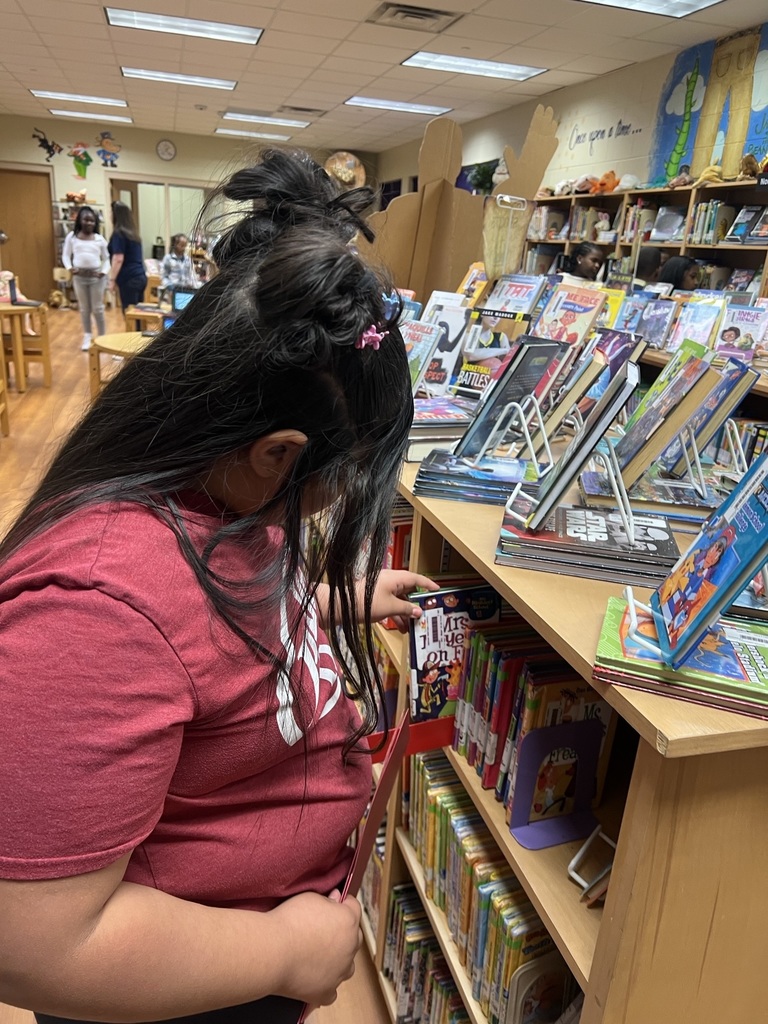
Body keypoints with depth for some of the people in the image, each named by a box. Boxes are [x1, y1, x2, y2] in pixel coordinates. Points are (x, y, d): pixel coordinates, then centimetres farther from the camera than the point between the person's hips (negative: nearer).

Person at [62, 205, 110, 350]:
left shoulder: (99, 239, 3)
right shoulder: (72, 236, 3)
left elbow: (106, 258, 7)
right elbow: (66, 255, 6)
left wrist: (104, 271, -11)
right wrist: (69, 267, -12)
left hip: (96, 276, -1)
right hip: (79, 276, 1)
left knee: (98, 309, 4)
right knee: (84, 308, 10)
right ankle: (87, 336, 20)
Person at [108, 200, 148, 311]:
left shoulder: (118, 233, -9)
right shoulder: (132, 232, 16)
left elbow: (118, 259, -17)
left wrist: (112, 279, -13)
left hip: (129, 279, -8)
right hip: (140, 276, 8)